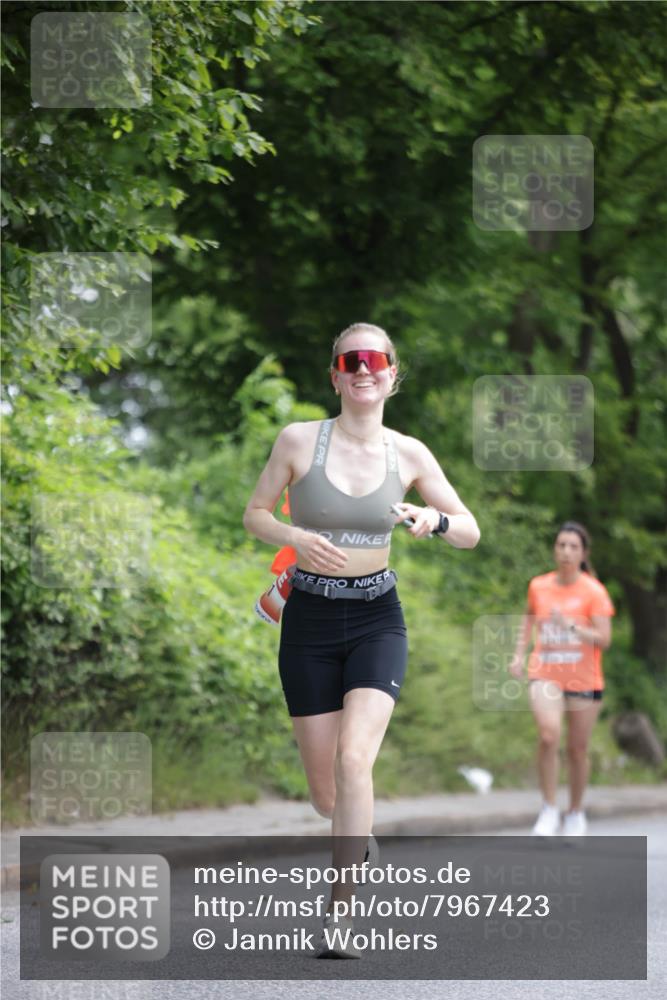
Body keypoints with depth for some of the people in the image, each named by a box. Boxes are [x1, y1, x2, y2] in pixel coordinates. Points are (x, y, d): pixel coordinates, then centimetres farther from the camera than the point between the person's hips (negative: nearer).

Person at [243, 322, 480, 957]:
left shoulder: (408, 453, -1)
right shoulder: (299, 440, -6)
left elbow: (471, 533, 5)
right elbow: (255, 515, 4)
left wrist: (435, 520, -18)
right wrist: (295, 538, -17)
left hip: (377, 619, 0)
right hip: (310, 619, 0)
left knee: (353, 757, -23)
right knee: (325, 795, 3)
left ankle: (338, 908, -17)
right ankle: (357, 831, 41)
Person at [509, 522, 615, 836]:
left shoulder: (594, 592, -8)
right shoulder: (538, 586, 2)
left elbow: (604, 640, -14)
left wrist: (572, 626, -27)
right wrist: (519, 654, 12)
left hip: (584, 680, -1)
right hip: (545, 674, 1)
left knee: (578, 749, 7)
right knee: (549, 734, -23)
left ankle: (575, 812, 29)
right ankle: (549, 808, -11)